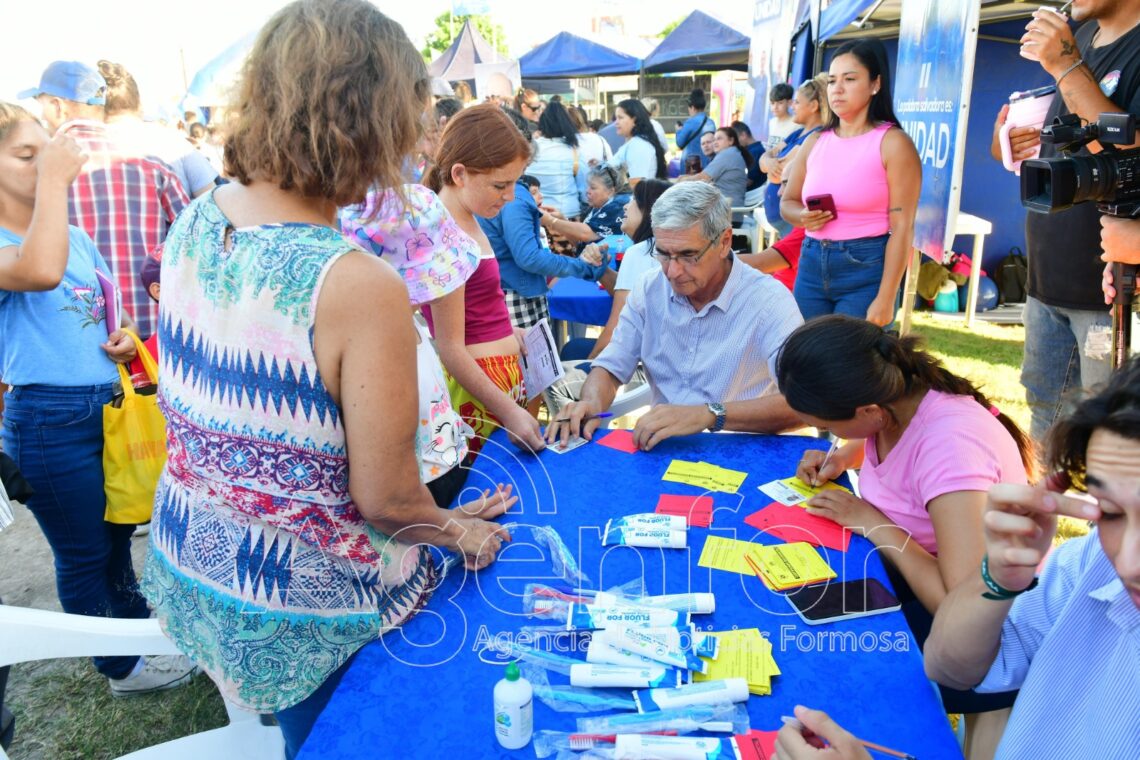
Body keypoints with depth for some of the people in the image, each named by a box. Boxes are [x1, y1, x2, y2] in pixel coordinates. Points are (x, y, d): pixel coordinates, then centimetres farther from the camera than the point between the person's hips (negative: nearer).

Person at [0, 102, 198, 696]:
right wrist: (53, 181, -29)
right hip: (50, 419, -7)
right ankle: (122, 669, 29)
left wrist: (125, 337, -3)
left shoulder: (77, 237, 8)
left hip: (108, 404, 7)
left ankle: (141, 625, 46)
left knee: (116, 533, 25)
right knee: (84, 553, 11)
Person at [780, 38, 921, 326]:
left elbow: (902, 227, -12)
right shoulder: (815, 142, 9)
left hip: (866, 269, -5)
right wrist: (803, 217, -7)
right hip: (812, 264, 5)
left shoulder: (893, 143, -7)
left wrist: (885, 299, -17)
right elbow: (787, 202, 18)